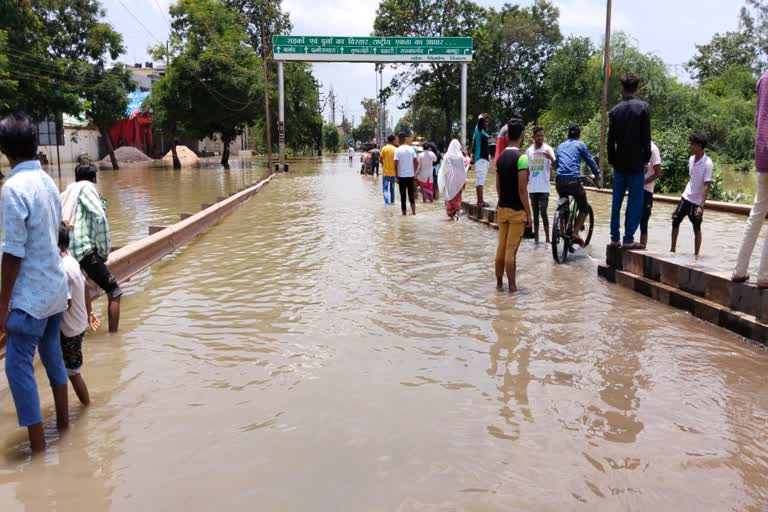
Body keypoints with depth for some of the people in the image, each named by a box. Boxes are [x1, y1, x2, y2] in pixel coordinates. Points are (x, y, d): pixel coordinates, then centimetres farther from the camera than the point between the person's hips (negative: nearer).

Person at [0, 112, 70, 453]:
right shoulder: (48, 182, 4)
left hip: (30, 296, -8)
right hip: (56, 288, 8)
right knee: (52, 354, 20)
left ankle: (38, 448, 6)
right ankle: (63, 421, 35)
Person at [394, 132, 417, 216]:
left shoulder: (398, 150, -9)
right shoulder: (411, 149, 3)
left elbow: (396, 165, -13)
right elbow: (416, 162, 3)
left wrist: (397, 177, -6)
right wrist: (414, 173, 13)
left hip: (402, 176, -3)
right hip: (411, 175, 3)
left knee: (403, 195, 4)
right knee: (411, 194, 13)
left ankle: (404, 212, 7)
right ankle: (413, 211, 10)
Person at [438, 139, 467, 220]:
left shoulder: (446, 156, -7)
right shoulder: (460, 157, -8)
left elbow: (443, 169, -3)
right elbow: (463, 170, -3)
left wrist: (444, 181, 7)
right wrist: (464, 180, 7)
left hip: (449, 179, 0)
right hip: (458, 179, 0)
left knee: (450, 196, 11)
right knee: (457, 197, 7)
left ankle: (451, 214, 13)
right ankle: (456, 212, -7)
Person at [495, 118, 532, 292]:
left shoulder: (501, 157, 7)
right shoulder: (521, 157, -16)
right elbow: (522, 189, -18)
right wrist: (529, 213, -12)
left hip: (502, 209, 7)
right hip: (517, 211, -7)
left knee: (501, 248, 13)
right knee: (511, 251, -3)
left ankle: (499, 282, 22)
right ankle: (512, 287, 3)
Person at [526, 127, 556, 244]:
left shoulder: (548, 149, -3)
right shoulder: (529, 151, 9)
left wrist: (551, 158, -36)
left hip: (544, 187, -4)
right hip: (532, 187, 4)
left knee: (543, 212, -9)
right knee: (535, 213, 10)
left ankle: (547, 239, -4)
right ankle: (536, 238, 16)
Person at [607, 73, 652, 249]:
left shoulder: (615, 110, 4)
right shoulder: (643, 107, -6)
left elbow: (611, 139, 5)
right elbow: (646, 137, -7)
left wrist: (612, 161, 13)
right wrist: (646, 159, 1)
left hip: (619, 163, 4)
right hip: (636, 163, -4)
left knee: (616, 201, 9)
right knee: (635, 202, 0)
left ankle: (614, 238, 12)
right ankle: (628, 239, -2)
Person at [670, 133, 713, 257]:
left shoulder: (707, 163, -18)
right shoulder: (691, 159, 2)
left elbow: (706, 186, -21)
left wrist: (701, 206, -26)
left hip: (697, 201, -6)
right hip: (686, 197, 6)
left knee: (697, 228, 3)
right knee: (675, 221, 8)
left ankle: (696, 255, 13)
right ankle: (672, 249, 22)